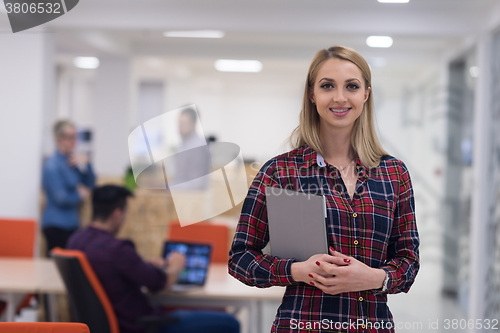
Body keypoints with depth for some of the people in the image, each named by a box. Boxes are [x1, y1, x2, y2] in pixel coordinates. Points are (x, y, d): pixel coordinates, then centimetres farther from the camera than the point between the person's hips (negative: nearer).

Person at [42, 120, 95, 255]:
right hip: (57, 225, -8)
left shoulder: (73, 161, 12)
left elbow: (90, 184, 13)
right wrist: (80, 195, 0)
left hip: (71, 224, 8)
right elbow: (60, 198, -16)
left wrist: (85, 164, -1)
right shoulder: (52, 165, -13)